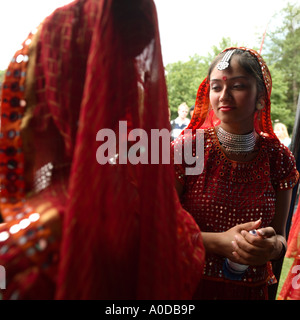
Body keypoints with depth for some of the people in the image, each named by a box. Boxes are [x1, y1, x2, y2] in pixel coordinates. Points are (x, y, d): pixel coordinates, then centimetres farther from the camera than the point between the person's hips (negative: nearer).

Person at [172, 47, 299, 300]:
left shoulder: (278, 158, -7)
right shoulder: (186, 148, -14)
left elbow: (280, 235, 1)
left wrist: (273, 246, -21)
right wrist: (218, 241, -24)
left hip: (251, 289, 3)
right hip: (189, 285, -2)